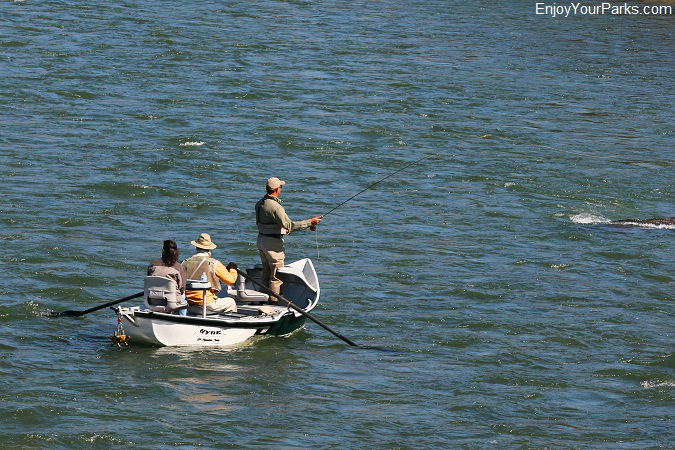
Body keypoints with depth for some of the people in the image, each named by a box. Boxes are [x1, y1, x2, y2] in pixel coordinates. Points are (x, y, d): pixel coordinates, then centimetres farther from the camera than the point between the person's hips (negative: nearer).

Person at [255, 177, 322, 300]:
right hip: (273, 243, -9)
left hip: (261, 239, 9)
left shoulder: (260, 203, 4)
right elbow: (290, 225, -26)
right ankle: (273, 302, 4)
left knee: (266, 274, 20)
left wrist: (281, 229, 19)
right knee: (276, 276, 0)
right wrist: (309, 222, -20)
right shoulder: (275, 206, -24)